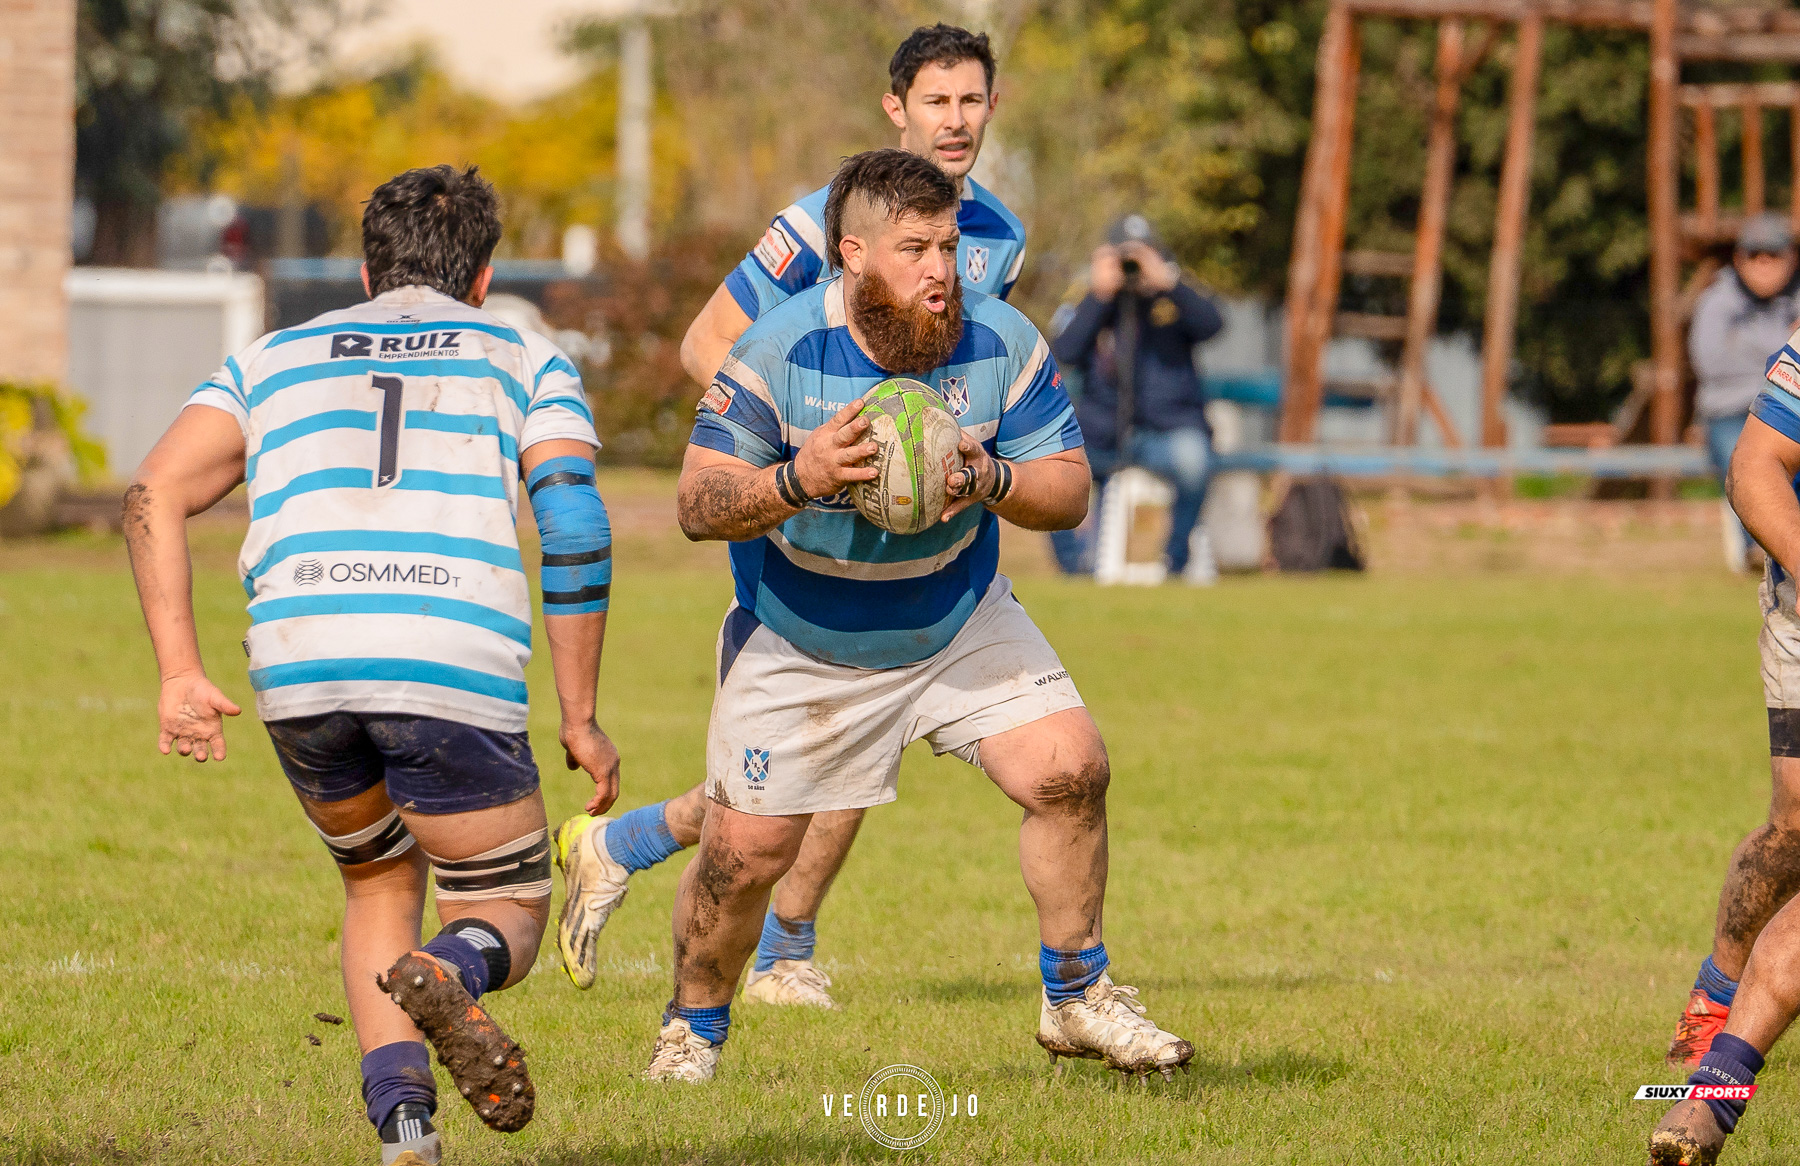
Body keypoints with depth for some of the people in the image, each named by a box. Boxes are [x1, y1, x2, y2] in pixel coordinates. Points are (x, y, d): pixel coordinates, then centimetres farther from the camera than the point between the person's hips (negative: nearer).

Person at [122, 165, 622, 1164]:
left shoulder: (274, 359, 26)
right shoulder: (527, 362, 21)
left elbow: (155, 493, 11)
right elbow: (574, 529, 5)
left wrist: (180, 672, 7)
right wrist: (579, 718, 8)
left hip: (296, 667, 2)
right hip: (457, 668, -2)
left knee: (381, 884, 28)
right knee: (509, 914, 15)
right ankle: (450, 973, -24)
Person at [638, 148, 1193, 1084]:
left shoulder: (1000, 342, -14)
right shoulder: (780, 351, -21)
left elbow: (1069, 489, -9)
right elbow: (697, 504, -21)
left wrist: (991, 481, -31)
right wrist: (797, 481, -40)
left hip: (960, 627, 2)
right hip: (798, 645, -2)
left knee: (1069, 770, -15)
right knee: (743, 856, -4)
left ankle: (1077, 1000, 4)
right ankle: (691, 1032, 24)